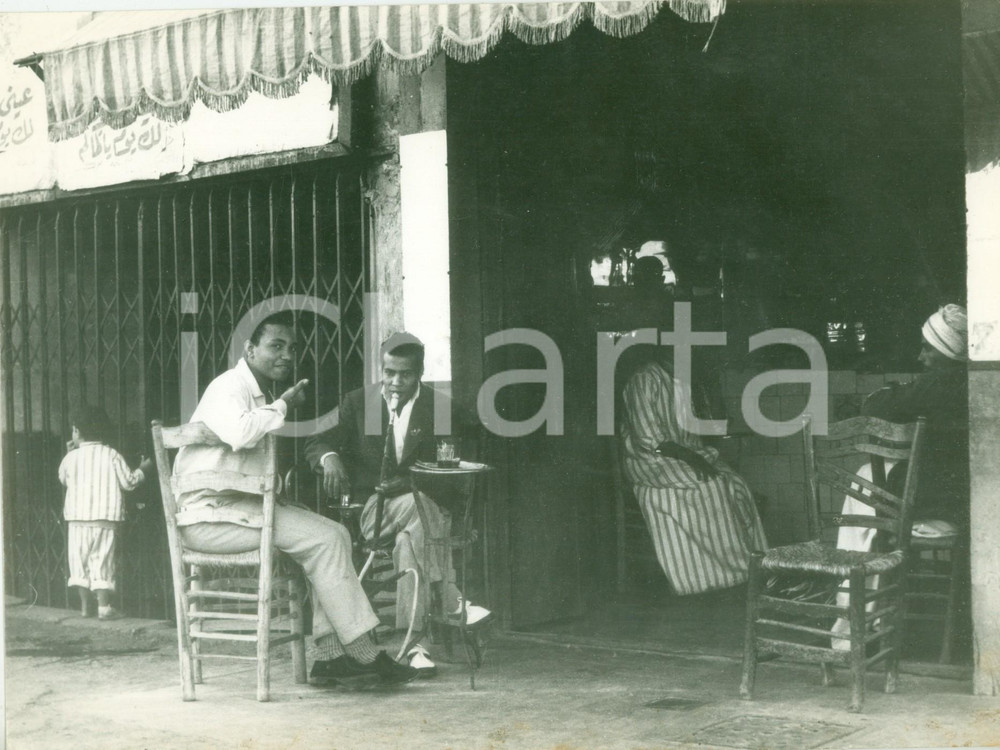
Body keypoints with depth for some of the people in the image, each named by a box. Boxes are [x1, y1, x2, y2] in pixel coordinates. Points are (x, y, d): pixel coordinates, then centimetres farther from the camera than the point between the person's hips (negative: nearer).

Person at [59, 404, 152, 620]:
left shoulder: (71, 457, 0)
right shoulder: (111, 456, -3)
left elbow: (63, 479, 19)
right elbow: (128, 482, -1)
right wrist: (142, 470, 17)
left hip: (78, 517, 1)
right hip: (105, 517, -1)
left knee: (79, 560, 11)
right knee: (102, 561, 0)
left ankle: (85, 605, 13)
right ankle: (103, 606, -3)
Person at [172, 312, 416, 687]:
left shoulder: (263, 393, 21)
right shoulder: (229, 386, -11)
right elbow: (240, 432, -33)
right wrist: (282, 405, -16)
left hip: (241, 506, 10)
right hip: (211, 515, -10)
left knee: (336, 533, -2)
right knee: (323, 539, -18)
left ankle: (330, 654, -8)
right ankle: (362, 652, -12)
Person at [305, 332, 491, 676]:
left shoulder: (441, 407, 7)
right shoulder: (357, 403, 9)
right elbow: (316, 443, 8)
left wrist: (408, 482, -9)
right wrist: (329, 457, -17)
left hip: (425, 504, 1)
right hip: (372, 509, -1)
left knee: (409, 542, -36)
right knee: (419, 506, -36)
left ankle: (416, 643, -34)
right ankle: (451, 600, -38)